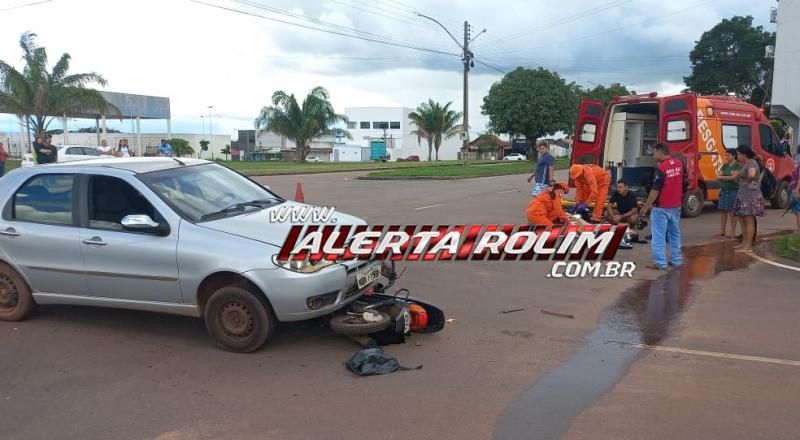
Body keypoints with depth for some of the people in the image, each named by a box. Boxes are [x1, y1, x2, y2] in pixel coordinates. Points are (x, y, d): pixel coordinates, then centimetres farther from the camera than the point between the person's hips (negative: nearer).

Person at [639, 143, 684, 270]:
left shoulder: (661, 168, -19)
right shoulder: (679, 163, 3)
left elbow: (655, 190, -20)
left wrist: (645, 207, -13)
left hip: (661, 207, -8)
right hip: (676, 206, 8)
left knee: (659, 235, -1)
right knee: (675, 233, 17)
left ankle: (660, 262, 0)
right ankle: (676, 260, 22)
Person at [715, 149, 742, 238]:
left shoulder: (738, 166, -5)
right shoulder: (725, 165, 14)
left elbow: (734, 177, -15)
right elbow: (718, 176, 6)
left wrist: (722, 177, -5)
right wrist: (729, 178, -9)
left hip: (733, 190, -6)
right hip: (723, 190, 6)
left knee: (732, 211, -4)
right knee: (723, 210, 5)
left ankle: (733, 232, 1)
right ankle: (722, 231, 11)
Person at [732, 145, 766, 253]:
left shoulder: (752, 163, -14)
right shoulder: (746, 164, 16)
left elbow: (752, 175, -34)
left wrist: (748, 181, -17)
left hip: (750, 194, -11)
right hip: (744, 194, 11)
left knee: (749, 220, -9)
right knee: (742, 219, 15)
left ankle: (748, 246, -8)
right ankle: (744, 243, 22)